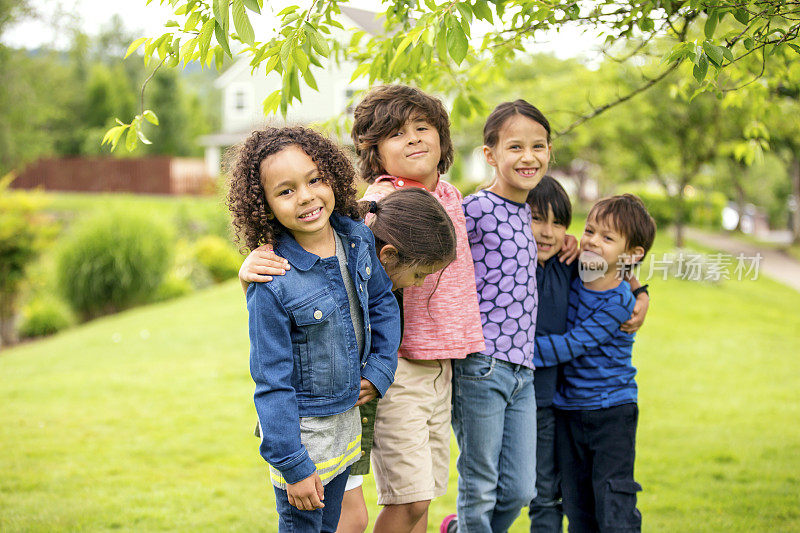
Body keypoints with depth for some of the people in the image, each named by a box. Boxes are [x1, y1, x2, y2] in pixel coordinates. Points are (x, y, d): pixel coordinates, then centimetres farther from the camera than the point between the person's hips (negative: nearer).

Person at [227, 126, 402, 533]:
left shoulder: (358, 238, -7)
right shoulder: (271, 284, -25)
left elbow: (383, 301, 11)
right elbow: (272, 382, -20)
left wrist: (380, 370, -1)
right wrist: (293, 466, -18)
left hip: (348, 418, 6)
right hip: (301, 428, -6)